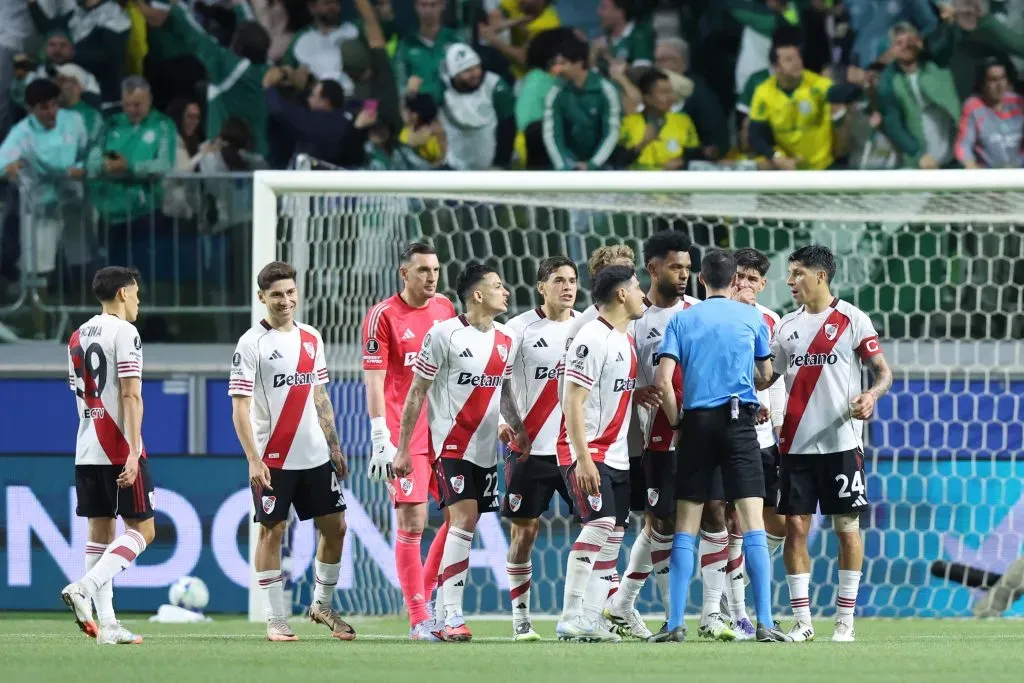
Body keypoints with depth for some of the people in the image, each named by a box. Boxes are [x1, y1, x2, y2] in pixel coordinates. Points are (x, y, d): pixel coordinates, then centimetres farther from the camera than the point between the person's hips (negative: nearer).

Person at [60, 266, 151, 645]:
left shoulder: (77, 337, 16)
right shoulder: (125, 333, -8)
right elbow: (130, 396, -15)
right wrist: (133, 453, -19)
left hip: (86, 452, 8)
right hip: (119, 449, -8)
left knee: (101, 531, 8)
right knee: (142, 530, -1)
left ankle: (106, 623, 3)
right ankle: (85, 587, -19)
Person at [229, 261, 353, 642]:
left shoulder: (311, 339, 11)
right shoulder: (252, 344, -8)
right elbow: (239, 407, -11)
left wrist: (334, 446, 15)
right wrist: (253, 460, -18)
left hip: (316, 455, 6)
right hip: (272, 459, -6)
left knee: (335, 527, 6)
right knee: (272, 532, -1)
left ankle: (322, 605, 23)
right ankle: (276, 620, 4)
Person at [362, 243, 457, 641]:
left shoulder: (445, 308, 10)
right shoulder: (383, 316, -7)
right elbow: (373, 381, -9)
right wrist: (381, 440, -16)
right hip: (404, 437, -6)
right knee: (411, 522, -8)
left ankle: (427, 593, 19)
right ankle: (419, 620, -3)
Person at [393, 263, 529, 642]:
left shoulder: (505, 340, 10)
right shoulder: (444, 334, -9)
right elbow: (416, 392, -6)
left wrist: (517, 427, 9)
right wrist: (403, 448, -7)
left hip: (486, 449, 7)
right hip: (451, 445, -6)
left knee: (462, 528, 6)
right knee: (463, 520, -17)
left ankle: (440, 609, 13)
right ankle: (452, 617, -16)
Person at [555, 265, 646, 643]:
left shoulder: (625, 340, 14)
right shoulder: (592, 339, -14)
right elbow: (572, 401, -18)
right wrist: (583, 459, -22)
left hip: (617, 456, 9)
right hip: (588, 455, -9)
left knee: (613, 536, 5)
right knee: (599, 526, -19)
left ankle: (592, 619, 8)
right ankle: (570, 619, -18)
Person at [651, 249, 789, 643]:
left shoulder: (681, 320, 7)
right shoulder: (751, 317, 6)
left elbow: (664, 380, -3)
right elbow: (766, 376, 17)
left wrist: (678, 421, 9)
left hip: (696, 422, 1)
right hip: (739, 421, -1)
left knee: (685, 528, 5)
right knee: (752, 523, -5)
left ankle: (675, 624, 0)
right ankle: (765, 623, -12)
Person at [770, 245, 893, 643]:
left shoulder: (852, 320, -1)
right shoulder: (787, 326, 13)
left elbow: (883, 372, -1)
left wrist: (871, 396, -21)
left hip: (841, 442, -4)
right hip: (796, 443, 4)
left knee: (847, 526, 0)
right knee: (796, 527, 0)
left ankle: (845, 620, 5)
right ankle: (802, 621, 4)